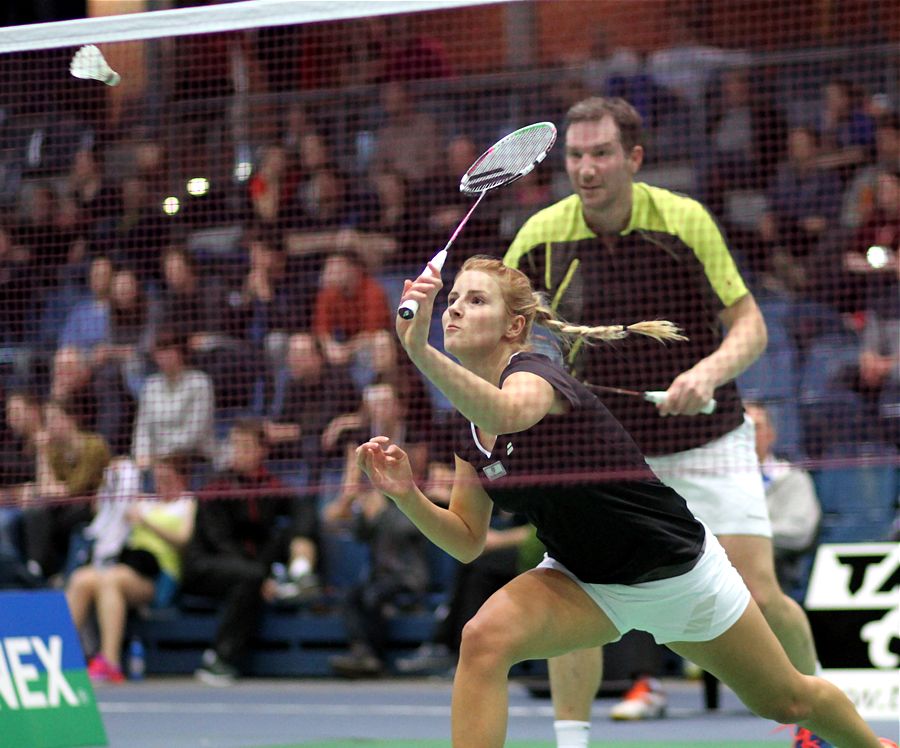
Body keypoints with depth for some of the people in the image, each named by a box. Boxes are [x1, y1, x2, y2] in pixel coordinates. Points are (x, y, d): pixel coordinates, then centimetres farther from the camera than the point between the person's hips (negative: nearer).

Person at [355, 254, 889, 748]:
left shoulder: (533, 373, -27)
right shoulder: (470, 433, -4)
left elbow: (509, 413, -53)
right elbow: (468, 540, 3)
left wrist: (421, 353, -67)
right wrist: (409, 496, -15)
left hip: (678, 572, -5)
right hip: (584, 582, 5)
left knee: (789, 702, 13)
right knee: (484, 639, -26)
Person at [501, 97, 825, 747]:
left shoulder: (684, 220, -14)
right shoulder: (545, 235, -9)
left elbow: (750, 324, -10)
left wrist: (710, 371, -30)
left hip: (706, 438, -2)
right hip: (604, 445, 2)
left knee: (756, 594, -7)